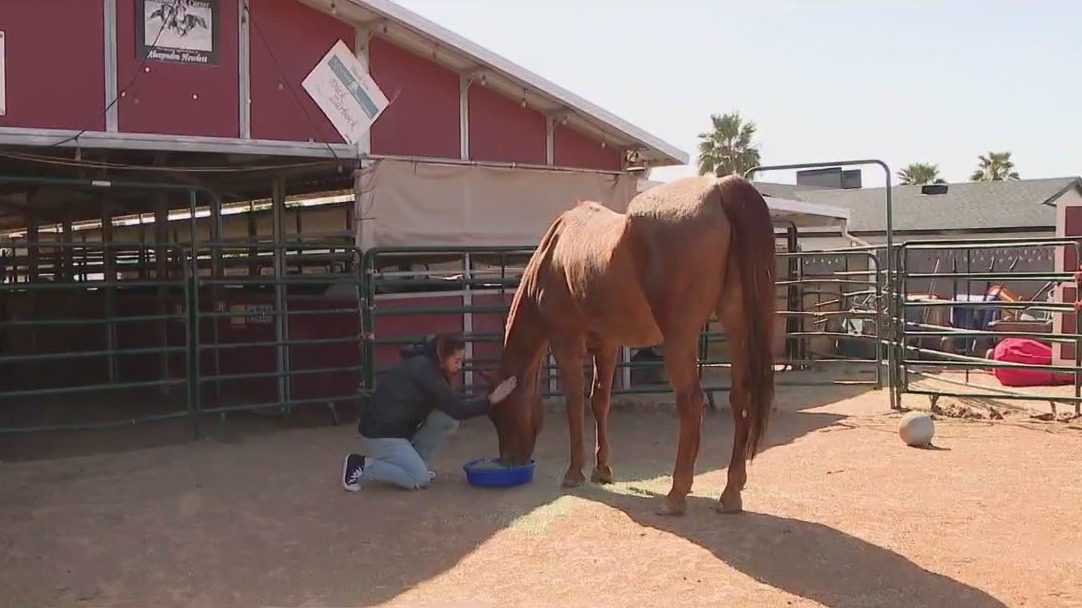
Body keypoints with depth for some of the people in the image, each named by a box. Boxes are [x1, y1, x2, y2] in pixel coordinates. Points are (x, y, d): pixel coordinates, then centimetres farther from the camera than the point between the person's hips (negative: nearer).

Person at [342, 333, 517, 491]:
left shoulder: (426, 365, 7)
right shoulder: (424, 370, -22)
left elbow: (452, 405, 14)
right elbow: (457, 410, -22)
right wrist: (491, 400, -17)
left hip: (399, 429, 10)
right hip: (379, 434, -9)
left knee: (448, 419, -2)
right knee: (420, 480, -14)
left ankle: (410, 462, 8)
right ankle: (362, 465, -4)